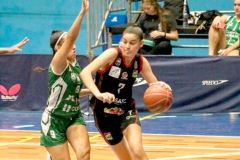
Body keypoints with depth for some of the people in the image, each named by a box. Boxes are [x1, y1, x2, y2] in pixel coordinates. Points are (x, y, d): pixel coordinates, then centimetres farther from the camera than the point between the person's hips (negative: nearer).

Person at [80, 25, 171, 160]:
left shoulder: (141, 62, -8)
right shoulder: (113, 54, -21)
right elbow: (85, 72, -32)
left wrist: (161, 87, -22)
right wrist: (98, 94, -49)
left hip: (127, 110, 2)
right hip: (104, 112, -2)